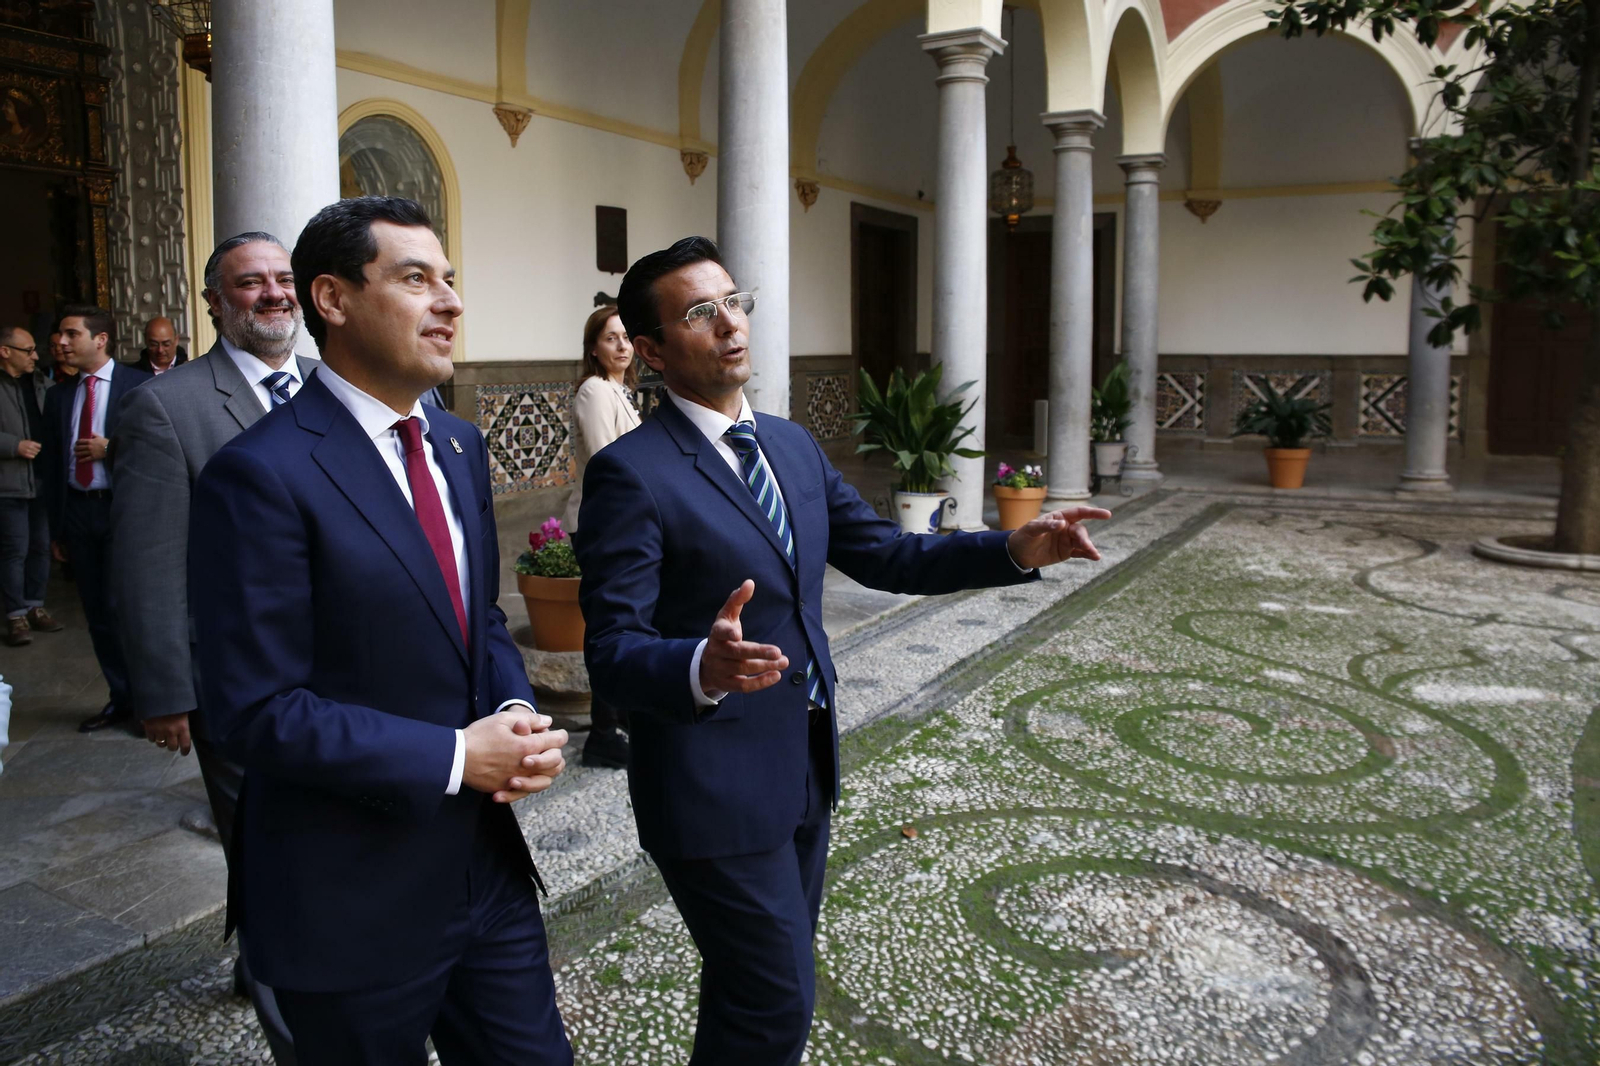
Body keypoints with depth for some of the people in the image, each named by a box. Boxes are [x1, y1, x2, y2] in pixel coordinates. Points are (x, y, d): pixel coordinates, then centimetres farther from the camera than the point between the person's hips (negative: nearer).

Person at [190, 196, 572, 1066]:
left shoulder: (458, 445, 6)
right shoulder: (261, 475, -18)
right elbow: (256, 711, -20)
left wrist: (516, 715, -6)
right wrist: (454, 757, -20)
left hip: (486, 862, 7)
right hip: (353, 902, -6)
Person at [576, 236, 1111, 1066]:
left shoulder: (792, 446, 7)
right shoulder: (631, 473, -16)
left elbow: (888, 556, 10)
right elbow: (613, 651, -21)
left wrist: (1016, 549, -3)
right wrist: (705, 668, -42)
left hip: (804, 769, 7)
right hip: (714, 786, -7)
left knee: (752, 992, 22)